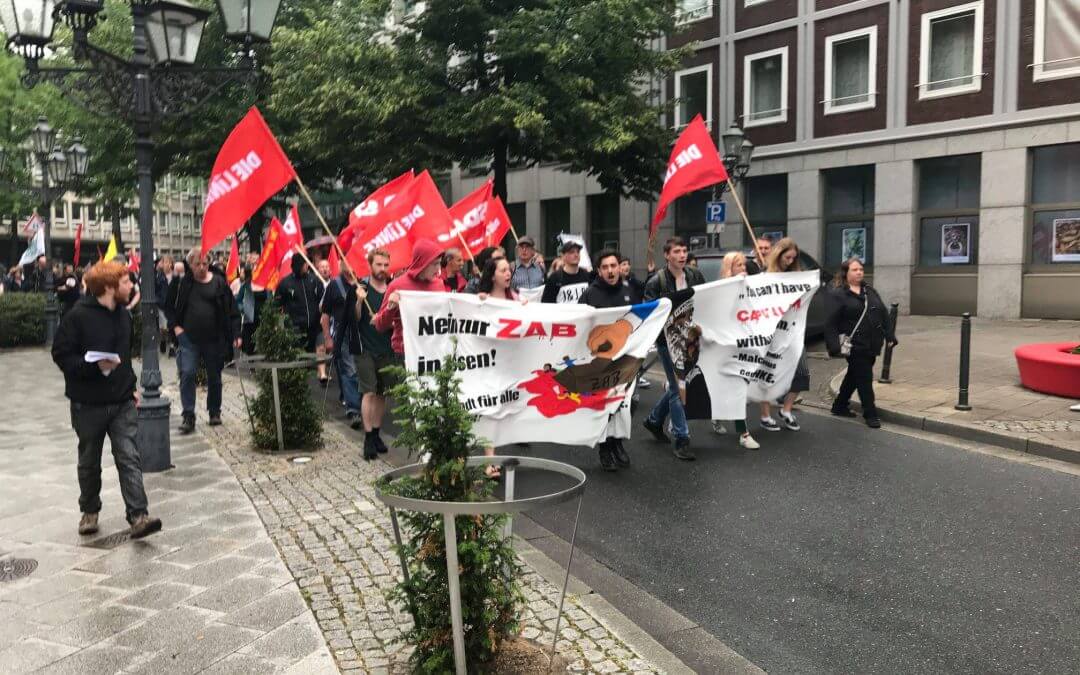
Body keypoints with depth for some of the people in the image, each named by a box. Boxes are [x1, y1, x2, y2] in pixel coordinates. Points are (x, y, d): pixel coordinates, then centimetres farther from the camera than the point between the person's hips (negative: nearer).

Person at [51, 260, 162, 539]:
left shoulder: (124, 316, 7)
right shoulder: (78, 316, -14)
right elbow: (61, 354, -14)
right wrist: (95, 365, -26)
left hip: (123, 402, 4)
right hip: (89, 404, -4)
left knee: (129, 458, -6)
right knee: (89, 462, 13)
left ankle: (138, 516, -9)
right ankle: (90, 511, 32)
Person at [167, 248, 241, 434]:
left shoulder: (219, 282, -2)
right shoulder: (183, 283, 0)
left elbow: (231, 310, -1)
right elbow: (170, 306, 10)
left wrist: (236, 333, -7)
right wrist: (175, 326, -4)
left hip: (214, 339, 0)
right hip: (189, 338, 0)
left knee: (214, 377, 11)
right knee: (187, 374, -12)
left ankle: (215, 412, 28)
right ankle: (188, 416, -6)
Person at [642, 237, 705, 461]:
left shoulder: (695, 276, 4)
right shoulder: (656, 282, -8)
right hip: (667, 341, -5)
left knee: (678, 384, 16)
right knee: (677, 388, -3)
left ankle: (654, 420, 38)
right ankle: (681, 439, 6)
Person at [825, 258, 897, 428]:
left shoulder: (870, 291, 13)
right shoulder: (837, 294, -8)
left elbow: (884, 314, 15)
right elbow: (830, 323, -14)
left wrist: (890, 336, 6)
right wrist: (835, 346, -22)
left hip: (872, 344, 7)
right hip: (854, 345, -7)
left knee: (854, 376, 17)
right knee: (864, 379, -4)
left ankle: (839, 406, 31)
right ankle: (870, 414, 7)